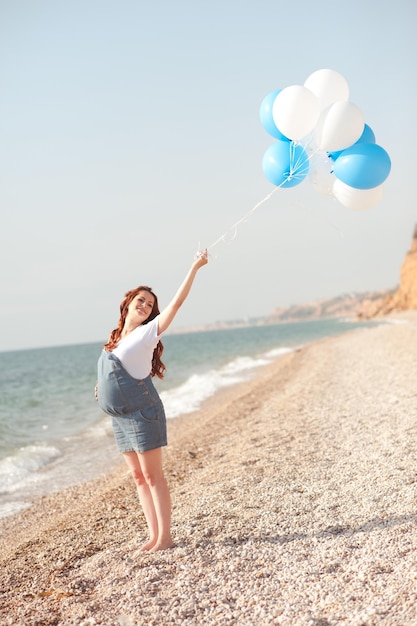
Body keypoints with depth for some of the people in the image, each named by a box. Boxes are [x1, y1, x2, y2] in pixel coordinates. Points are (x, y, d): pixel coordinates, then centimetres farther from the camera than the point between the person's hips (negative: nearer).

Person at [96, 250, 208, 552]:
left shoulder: (148, 332, -4)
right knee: (139, 477, 11)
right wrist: (103, 389, 7)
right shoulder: (116, 339, 14)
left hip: (142, 412, -7)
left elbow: (176, 303, -10)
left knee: (153, 476, -3)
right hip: (120, 417, 7)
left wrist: (195, 267, -12)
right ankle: (154, 535, 19)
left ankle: (165, 536, 5)